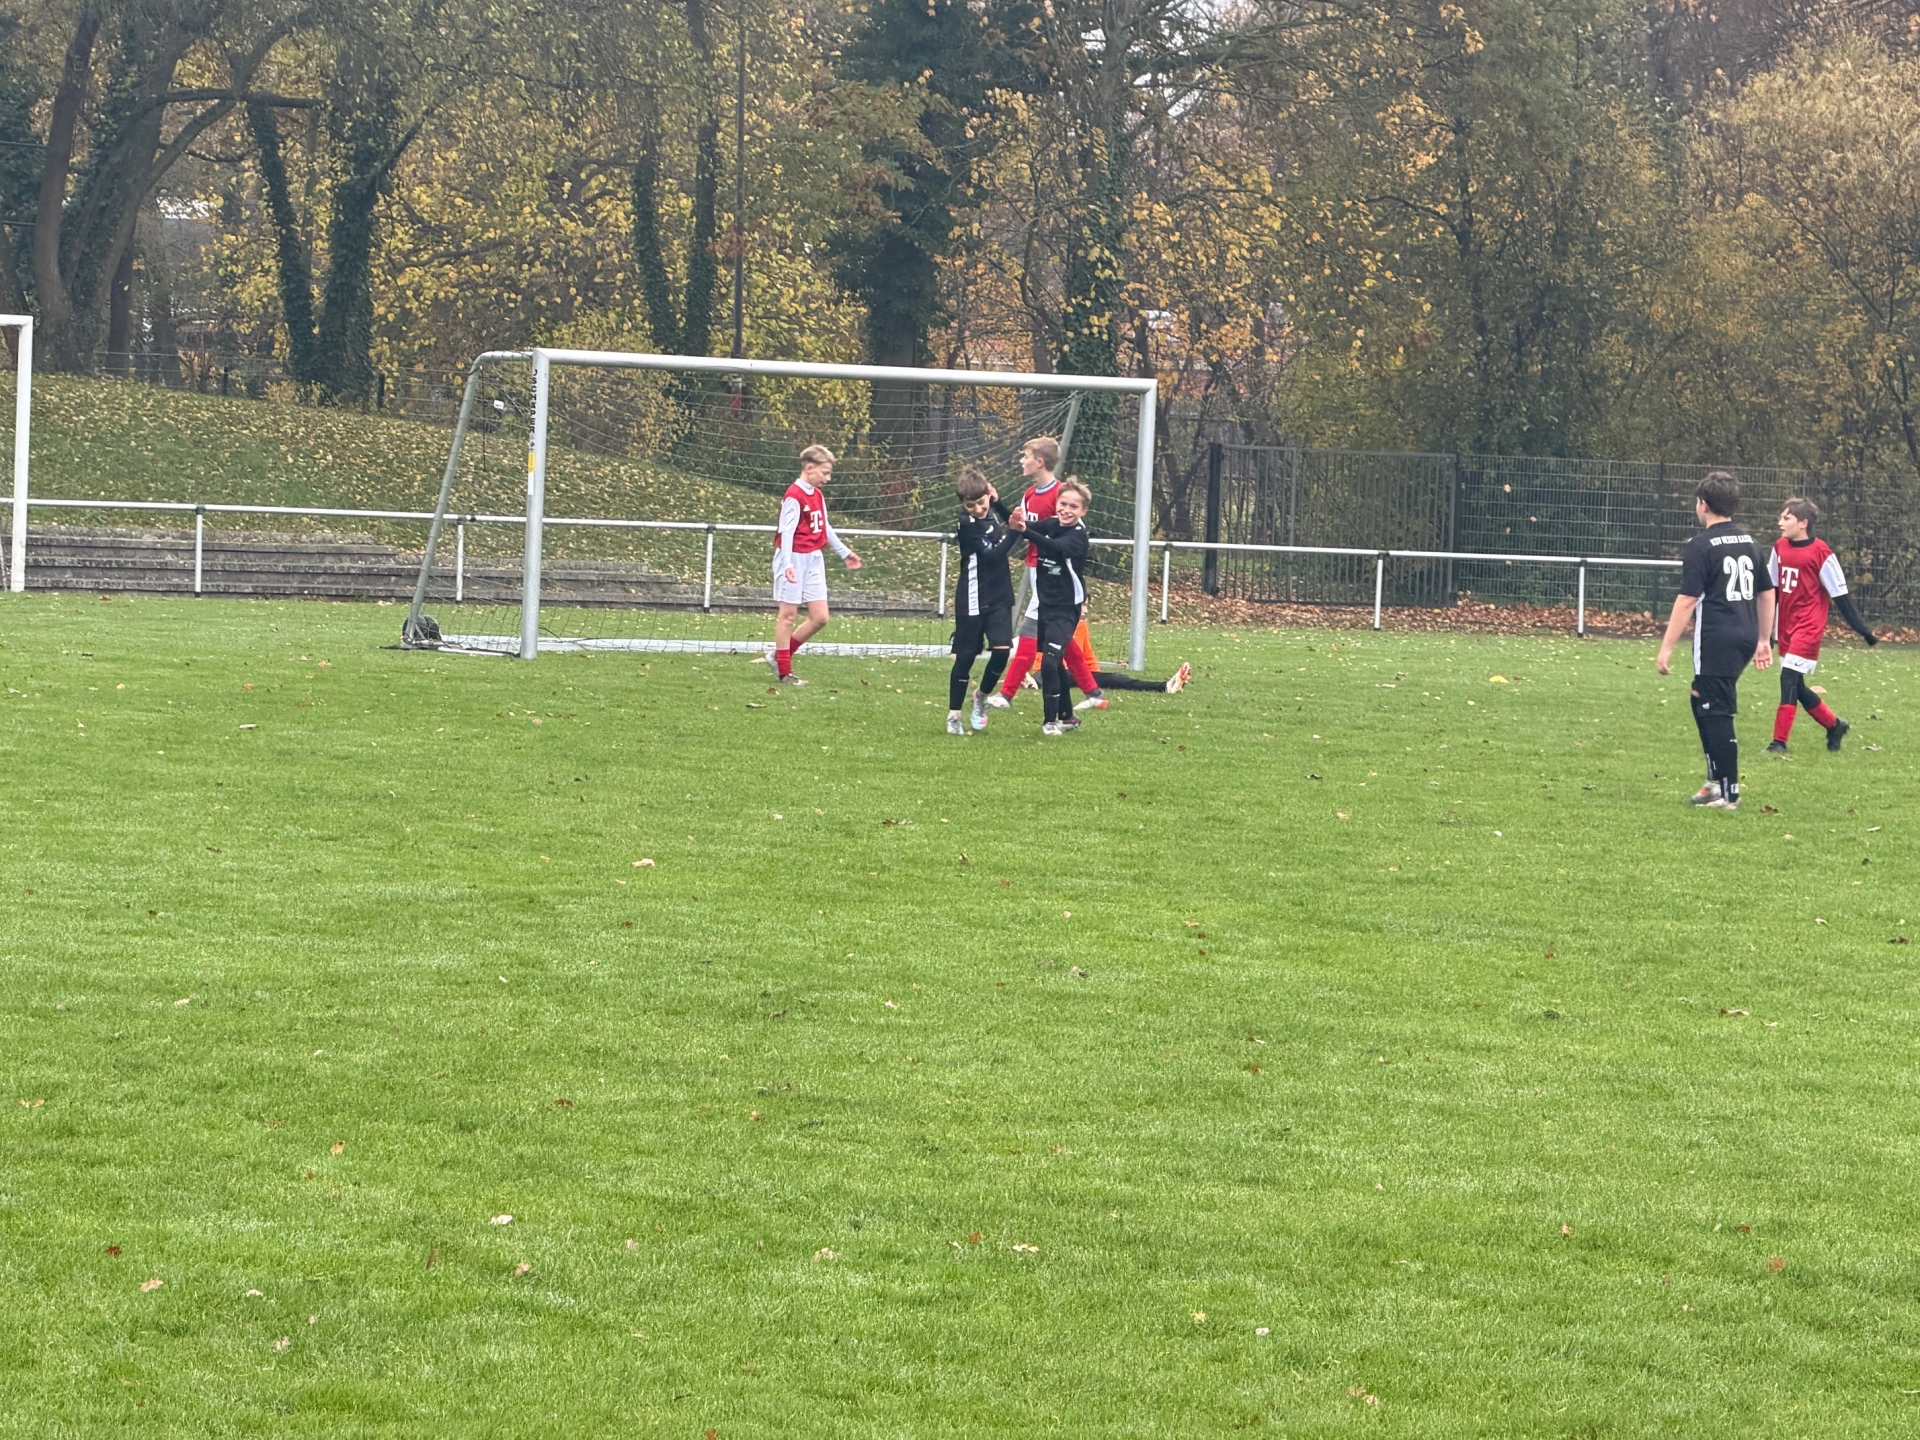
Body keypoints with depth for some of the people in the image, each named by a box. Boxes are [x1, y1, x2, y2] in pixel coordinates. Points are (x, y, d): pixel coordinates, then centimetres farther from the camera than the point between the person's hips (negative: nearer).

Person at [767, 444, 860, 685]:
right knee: (788, 614, -1)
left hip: (814, 559, 8)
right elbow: (787, 530, -21)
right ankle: (784, 672, 4)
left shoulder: (818, 496, 12)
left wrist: (844, 553, 31)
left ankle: (779, 655, 17)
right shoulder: (794, 496, -15)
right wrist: (787, 563, -31)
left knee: (820, 617, 4)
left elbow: (825, 528, 24)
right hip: (794, 557, -8)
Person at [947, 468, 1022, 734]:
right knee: (966, 656, 2)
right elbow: (992, 555, -20)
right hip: (973, 599, -5)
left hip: (999, 596, 5)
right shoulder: (967, 524, -15)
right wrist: (1014, 532, -23)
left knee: (1002, 649, -8)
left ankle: (982, 696, 17)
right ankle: (954, 716, 12)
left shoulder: (992, 513, 4)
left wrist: (998, 502, 5)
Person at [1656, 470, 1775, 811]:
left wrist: (1667, 647, -10)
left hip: (1716, 639, -8)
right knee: (1701, 699, 21)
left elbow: (1687, 600, -13)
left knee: (1717, 712, -2)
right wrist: (1763, 640, 27)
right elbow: (1767, 594, 19)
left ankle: (1728, 792, -1)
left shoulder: (1701, 546, -10)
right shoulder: (1749, 543, 14)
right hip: (1745, 637, 8)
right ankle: (1716, 779, 19)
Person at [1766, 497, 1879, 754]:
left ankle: (1780, 741, -12)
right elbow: (1772, 589, 15)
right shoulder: (1780, 547, 5)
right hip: (1787, 626, 7)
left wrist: (1863, 630, -7)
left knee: (1789, 678, -16)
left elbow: (1840, 595, -9)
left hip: (1809, 625, -7)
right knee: (1796, 686, 11)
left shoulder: (1821, 553, -13)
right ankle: (1834, 726, 31)